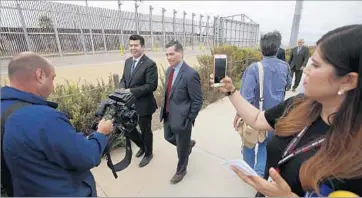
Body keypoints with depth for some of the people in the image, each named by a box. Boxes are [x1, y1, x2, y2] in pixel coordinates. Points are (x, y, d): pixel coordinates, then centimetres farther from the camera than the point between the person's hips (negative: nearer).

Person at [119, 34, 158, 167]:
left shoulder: (150, 64, -16)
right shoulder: (128, 61, 7)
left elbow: (152, 86, -22)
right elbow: (123, 79, 14)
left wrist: (131, 91, -24)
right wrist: (122, 89, -9)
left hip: (143, 105, -7)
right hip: (128, 104, 7)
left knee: (145, 130, 11)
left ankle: (148, 153, 38)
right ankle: (142, 146, 46)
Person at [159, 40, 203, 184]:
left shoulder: (190, 74, -23)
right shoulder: (169, 70, 3)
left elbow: (198, 101, -18)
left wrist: (188, 120, -14)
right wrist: (165, 109, 14)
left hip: (181, 117, -8)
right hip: (168, 115, 8)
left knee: (182, 146, 13)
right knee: (169, 138, 27)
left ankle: (181, 170, 41)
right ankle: (189, 143, 55)